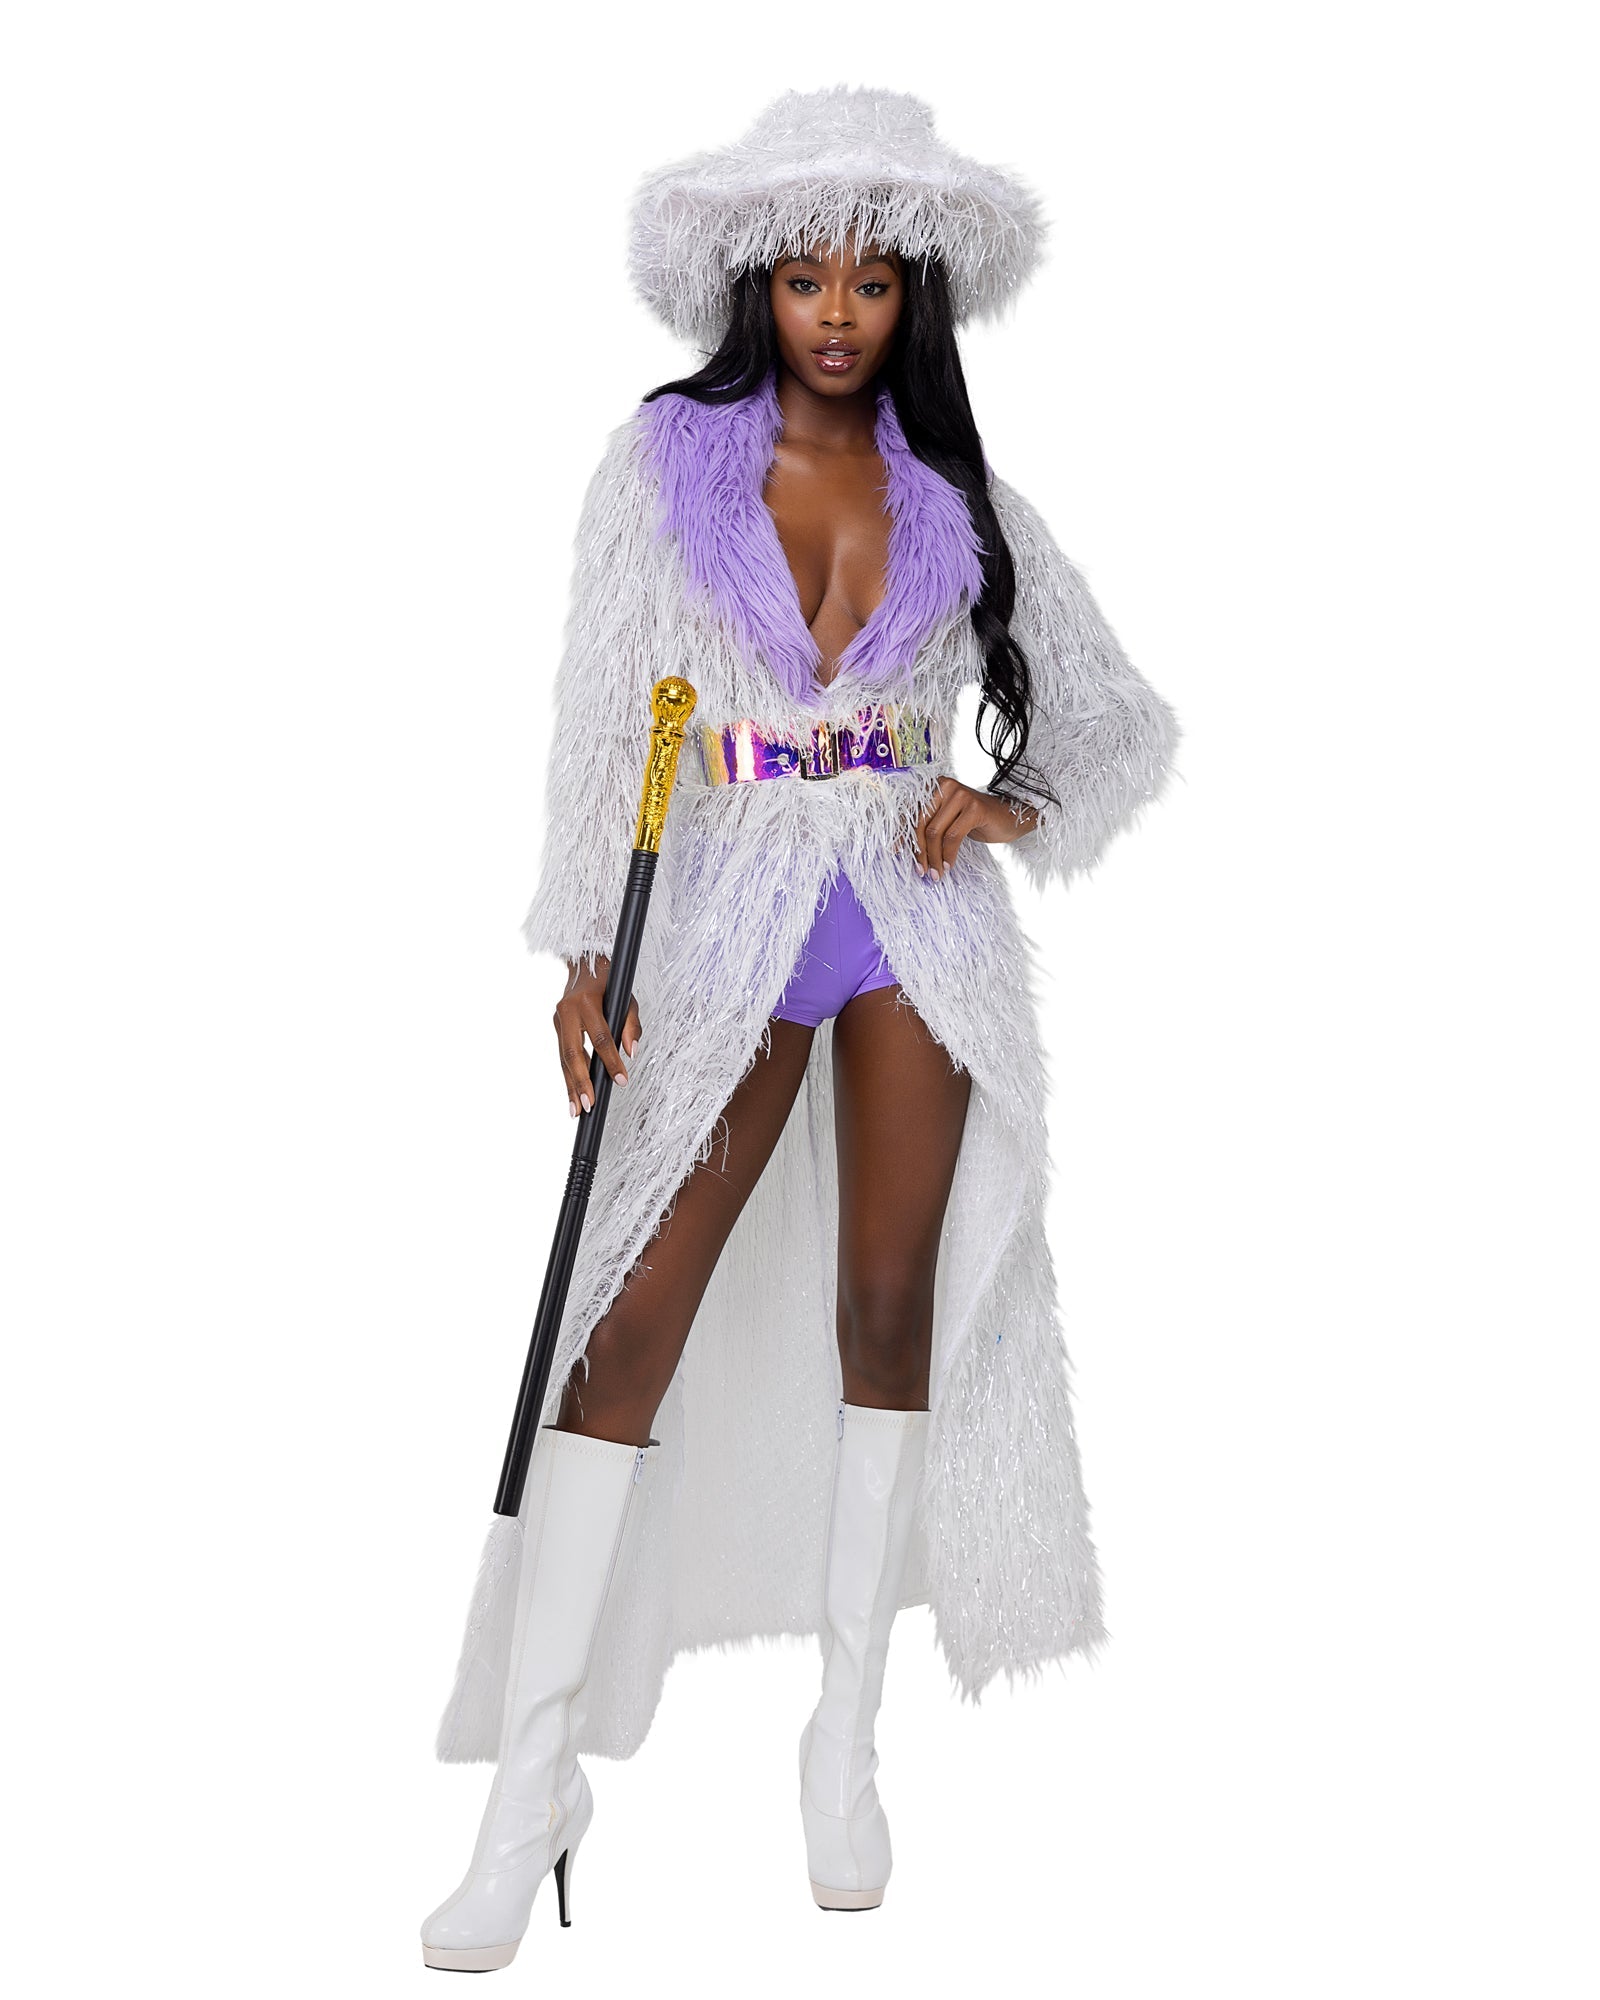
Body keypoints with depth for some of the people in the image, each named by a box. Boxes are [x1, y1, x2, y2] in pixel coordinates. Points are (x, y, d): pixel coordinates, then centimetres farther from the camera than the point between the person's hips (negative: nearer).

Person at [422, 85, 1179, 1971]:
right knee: (631, 1326, -7)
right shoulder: (665, 459, 2)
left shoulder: (961, 500, 7)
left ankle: (846, 1734, 17)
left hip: (916, 915, 2)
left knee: (891, 1306, 3)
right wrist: (587, 948, -10)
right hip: (727, 917, -2)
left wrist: (1008, 809, -7)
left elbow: (1124, 723, 12)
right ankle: (532, 1788, -3)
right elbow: (601, 715, -1)